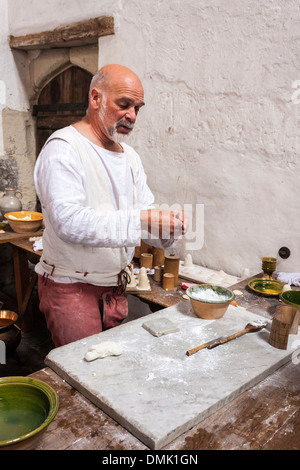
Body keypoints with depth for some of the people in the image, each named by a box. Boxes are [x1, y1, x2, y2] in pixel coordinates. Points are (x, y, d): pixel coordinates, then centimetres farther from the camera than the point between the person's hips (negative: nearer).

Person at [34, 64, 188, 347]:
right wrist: (139, 220, -34)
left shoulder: (129, 156, 12)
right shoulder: (64, 148, -14)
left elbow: (145, 212, 9)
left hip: (114, 288, 7)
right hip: (70, 287, -7)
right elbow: (68, 220, -27)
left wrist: (167, 228, -14)